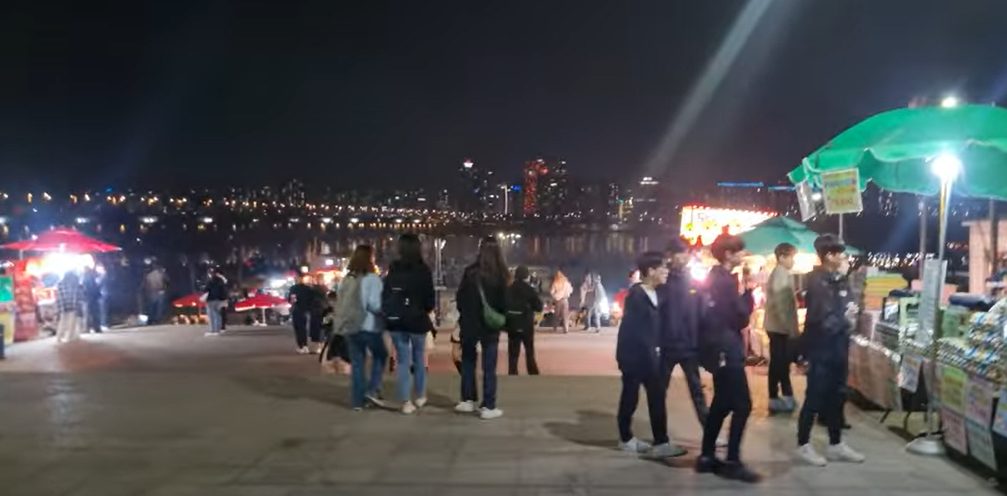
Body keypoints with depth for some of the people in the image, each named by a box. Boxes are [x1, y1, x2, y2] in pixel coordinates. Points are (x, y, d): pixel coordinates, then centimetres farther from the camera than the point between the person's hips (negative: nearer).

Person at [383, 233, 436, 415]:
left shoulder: (393, 269, 0)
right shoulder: (423, 270, -9)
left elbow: (385, 294, 2)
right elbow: (430, 298, -7)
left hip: (395, 320, 2)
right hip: (416, 320, -2)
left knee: (403, 361, 7)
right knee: (419, 358, 16)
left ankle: (406, 402, 3)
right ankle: (419, 396, 26)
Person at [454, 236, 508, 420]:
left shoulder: (470, 272, -7)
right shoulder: (501, 274, -10)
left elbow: (459, 297, -1)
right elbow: (505, 301, -8)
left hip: (469, 323, 1)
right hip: (491, 326, -1)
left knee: (468, 362, 18)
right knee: (489, 367, 4)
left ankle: (468, 400, 22)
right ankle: (488, 407, 6)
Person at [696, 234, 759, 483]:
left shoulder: (716, 277, 13)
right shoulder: (726, 280, -16)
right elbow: (741, 318, -15)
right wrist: (749, 290, -8)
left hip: (719, 348, 10)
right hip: (726, 349, -10)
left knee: (722, 403, 14)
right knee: (742, 405, -7)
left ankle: (707, 456, 18)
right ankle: (732, 462, -5)